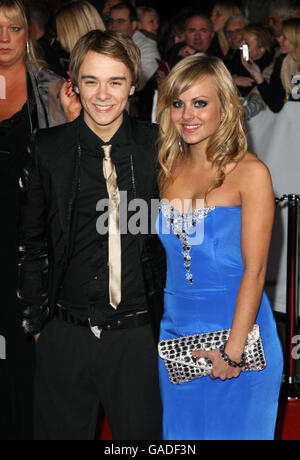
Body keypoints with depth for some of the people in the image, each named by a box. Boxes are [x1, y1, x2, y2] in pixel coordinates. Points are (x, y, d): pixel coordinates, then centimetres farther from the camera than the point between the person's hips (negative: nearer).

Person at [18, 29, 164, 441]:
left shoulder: (157, 147, -3)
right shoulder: (48, 150, -3)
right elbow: (32, 241, 5)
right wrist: (38, 319, 4)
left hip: (137, 335, 0)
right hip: (65, 335, 1)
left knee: (142, 432, 10)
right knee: (61, 430, 13)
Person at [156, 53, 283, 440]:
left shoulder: (250, 172, -10)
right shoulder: (169, 170, 5)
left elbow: (254, 270, -13)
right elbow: (162, 256, 10)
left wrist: (233, 350, -17)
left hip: (237, 326, -4)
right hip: (175, 329, 4)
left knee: (232, 429, 8)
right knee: (181, 432, 13)